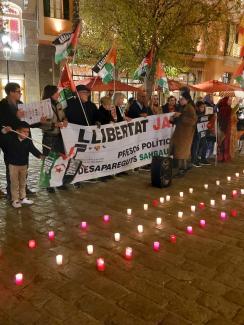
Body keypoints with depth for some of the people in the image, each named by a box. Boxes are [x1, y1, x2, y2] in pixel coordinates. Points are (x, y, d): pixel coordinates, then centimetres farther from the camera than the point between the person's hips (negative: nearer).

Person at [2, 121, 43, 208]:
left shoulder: (28, 141, -8)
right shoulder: (10, 138, -12)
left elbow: (33, 149, -16)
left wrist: (39, 155, -33)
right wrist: (4, 131, -30)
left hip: (24, 165, 3)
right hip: (13, 165, -3)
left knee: (23, 183, 17)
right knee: (14, 183, 5)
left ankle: (23, 198, 32)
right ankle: (15, 200, 16)